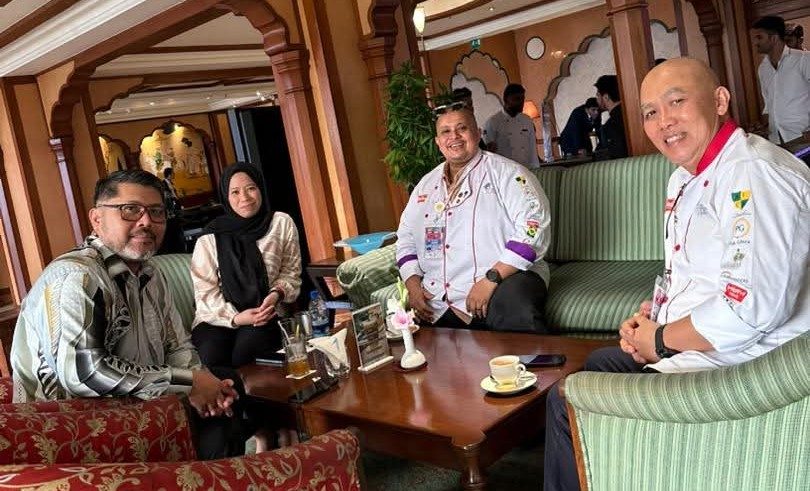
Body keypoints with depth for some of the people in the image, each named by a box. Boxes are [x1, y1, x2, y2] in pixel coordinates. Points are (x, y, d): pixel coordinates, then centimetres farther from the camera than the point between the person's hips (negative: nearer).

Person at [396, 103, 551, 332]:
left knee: (518, 317, -38)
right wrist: (413, 284, 5)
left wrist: (491, 279, -19)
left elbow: (534, 226, -11)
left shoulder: (505, 172, 1)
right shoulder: (426, 186, 19)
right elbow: (406, 237, 24)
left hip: (505, 279, -5)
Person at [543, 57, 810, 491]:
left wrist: (661, 339, -16)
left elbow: (751, 310, -31)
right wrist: (648, 315, 3)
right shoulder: (685, 178, 11)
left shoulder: (754, 175, -22)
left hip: (735, 365, -10)